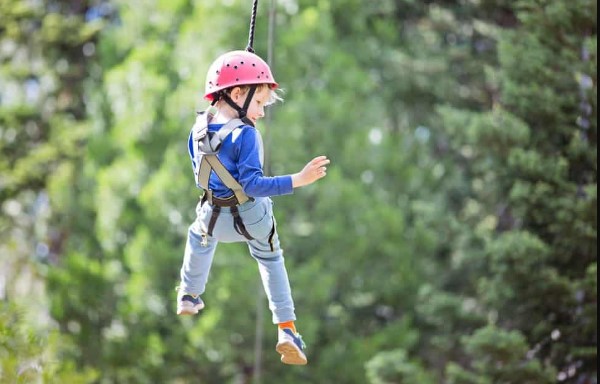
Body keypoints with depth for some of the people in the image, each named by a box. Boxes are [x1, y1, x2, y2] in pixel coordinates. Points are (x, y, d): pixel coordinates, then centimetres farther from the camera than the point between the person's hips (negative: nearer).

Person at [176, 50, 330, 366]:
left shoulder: (199, 127, -7)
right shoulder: (245, 135, -28)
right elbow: (252, 185, -32)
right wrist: (298, 180, -35)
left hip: (213, 215, 4)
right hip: (251, 216, -4)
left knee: (199, 239, 37)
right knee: (271, 261, 19)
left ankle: (189, 297, 48)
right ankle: (286, 329, 11)